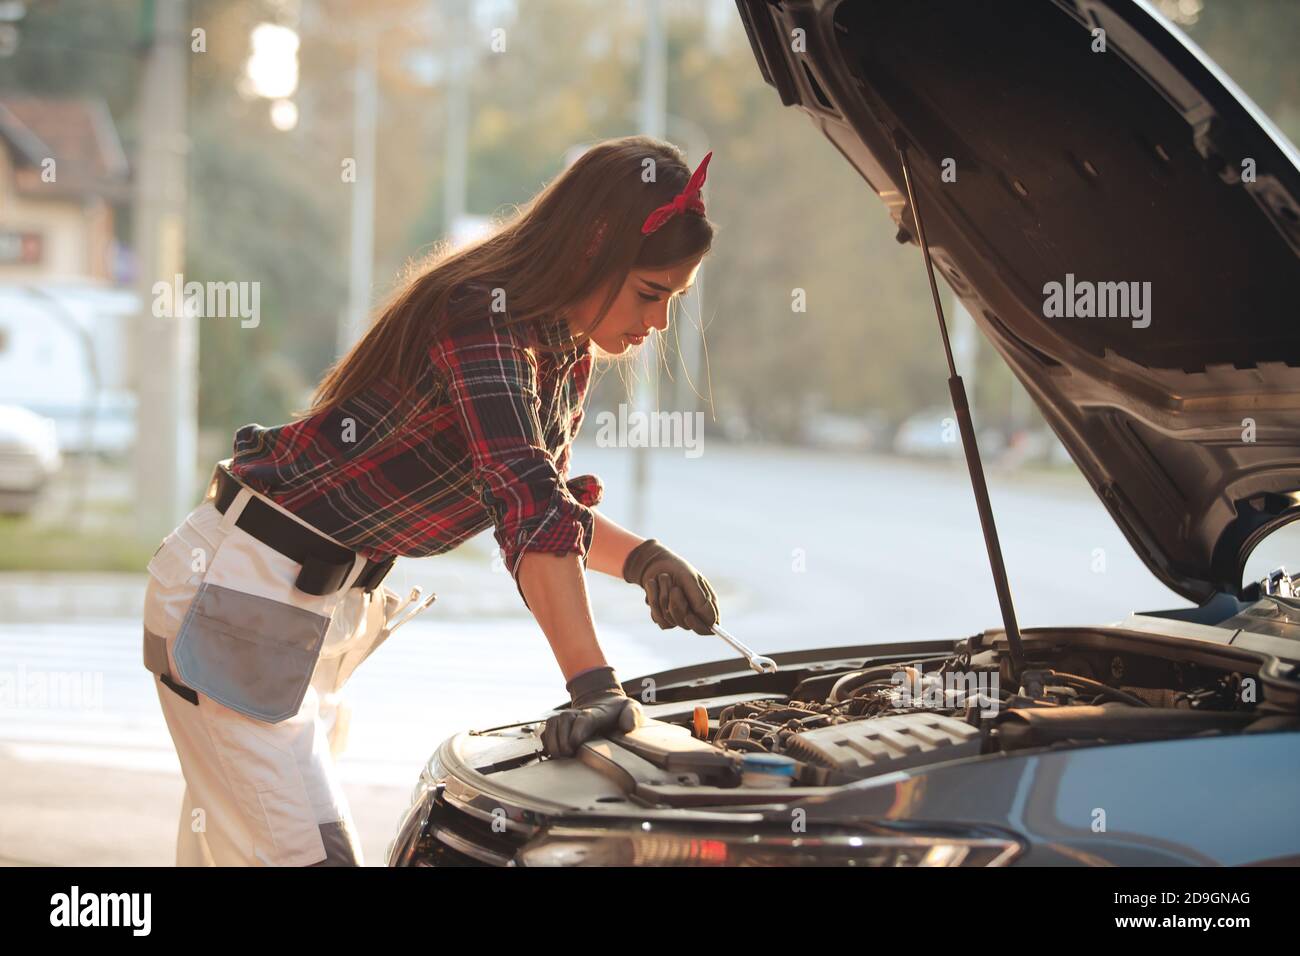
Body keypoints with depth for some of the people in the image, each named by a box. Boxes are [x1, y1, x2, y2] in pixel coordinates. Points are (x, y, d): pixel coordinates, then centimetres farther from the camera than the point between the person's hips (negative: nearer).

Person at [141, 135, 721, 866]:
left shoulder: (566, 354, 7)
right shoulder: (484, 315, -23)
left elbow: (550, 502, 19)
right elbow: (528, 508, -33)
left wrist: (641, 559, -1)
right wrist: (595, 688, -40)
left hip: (327, 603, 10)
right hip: (239, 594, -9)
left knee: (229, 848, 12)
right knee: (311, 853, -13)